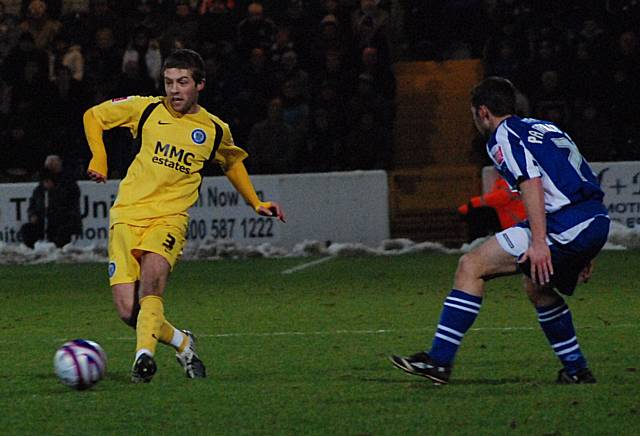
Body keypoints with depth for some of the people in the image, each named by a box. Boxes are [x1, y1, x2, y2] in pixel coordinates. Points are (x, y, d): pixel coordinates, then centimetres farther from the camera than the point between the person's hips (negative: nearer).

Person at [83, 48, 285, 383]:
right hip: (126, 216, 1)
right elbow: (94, 116, 17)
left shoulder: (215, 130, 9)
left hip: (169, 217, -1)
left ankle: (144, 355, -44)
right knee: (128, 312, -10)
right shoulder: (146, 110, 5)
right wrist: (98, 159, 4)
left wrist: (256, 203, 27)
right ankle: (182, 343, 16)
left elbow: (232, 162, 32)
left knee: (152, 276, -34)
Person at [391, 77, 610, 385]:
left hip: (564, 227, -9)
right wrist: (584, 253, 31)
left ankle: (438, 361, -12)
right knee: (536, 285, 32)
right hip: (598, 221, 9)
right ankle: (577, 370, 33)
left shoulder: (504, 136, 0)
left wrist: (538, 242, -24)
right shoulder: (545, 128, 27)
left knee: (471, 267, -6)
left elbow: (532, 182, -16)